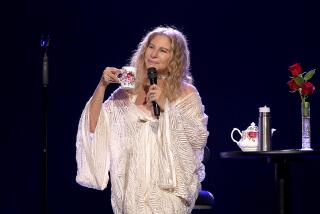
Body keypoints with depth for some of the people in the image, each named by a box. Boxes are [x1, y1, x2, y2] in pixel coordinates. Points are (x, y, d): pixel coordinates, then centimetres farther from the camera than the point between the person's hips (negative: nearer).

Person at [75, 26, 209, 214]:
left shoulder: (186, 93, 5)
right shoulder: (127, 92, 11)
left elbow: (200, 139, -6)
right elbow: (93, 127, 5)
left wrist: (166, 106, -12)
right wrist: (102, 86, -3)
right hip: (133, 184, 2)